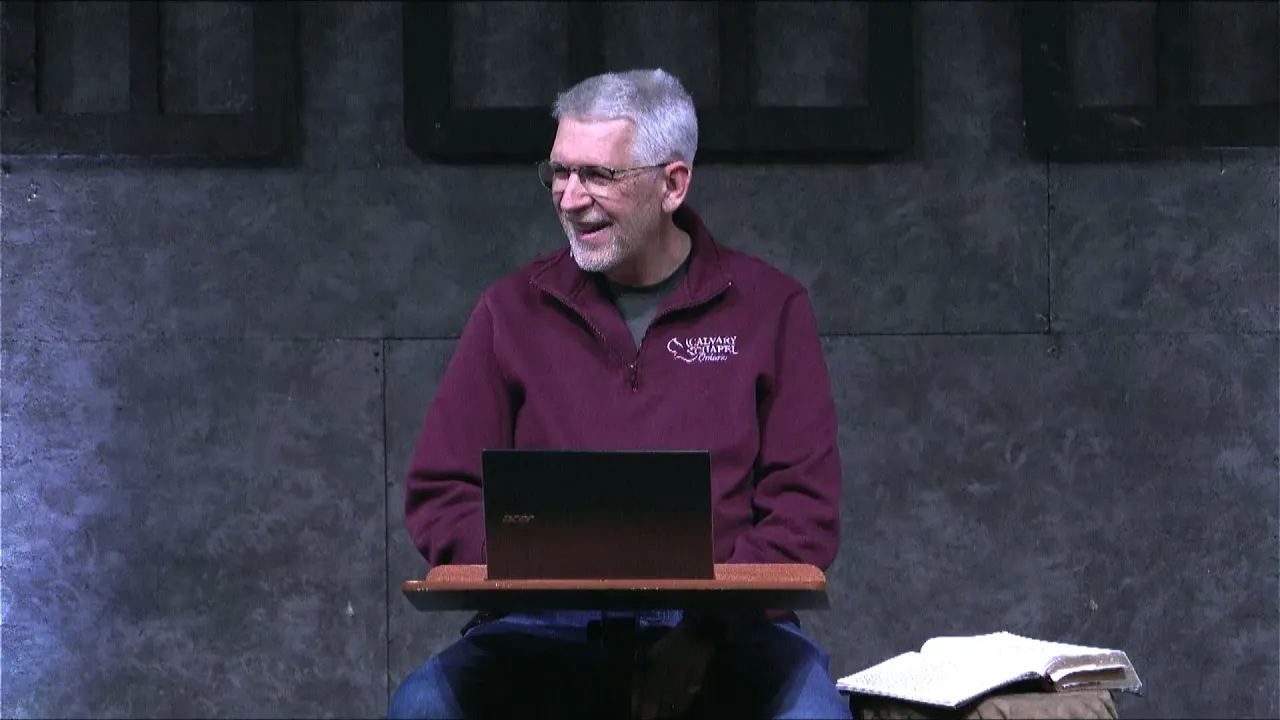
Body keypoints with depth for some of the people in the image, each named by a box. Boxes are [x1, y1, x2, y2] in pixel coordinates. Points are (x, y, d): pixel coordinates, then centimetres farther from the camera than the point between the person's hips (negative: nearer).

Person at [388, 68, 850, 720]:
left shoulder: (768, 308, 9)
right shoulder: (514, 311, 12)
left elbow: (804, 509, 3)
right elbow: (441, 495, 10)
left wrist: (706, 630, -11)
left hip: (722, 632, -1)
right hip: (545, 629, 1)